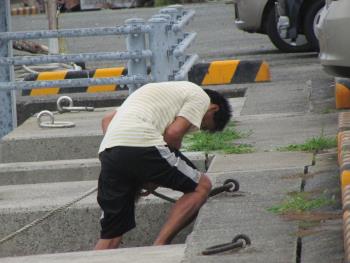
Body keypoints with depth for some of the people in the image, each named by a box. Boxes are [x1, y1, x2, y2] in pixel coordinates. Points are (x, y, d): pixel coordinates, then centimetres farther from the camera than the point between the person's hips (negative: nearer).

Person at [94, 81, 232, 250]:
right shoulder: (201, 97, 14)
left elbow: (107, 120, 30)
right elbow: (173, 133, -3)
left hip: (107, 149, 7)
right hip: (142, 146, -7)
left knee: (111, 235, 12)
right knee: (201, 186, 9)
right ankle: (158, 248, -5)